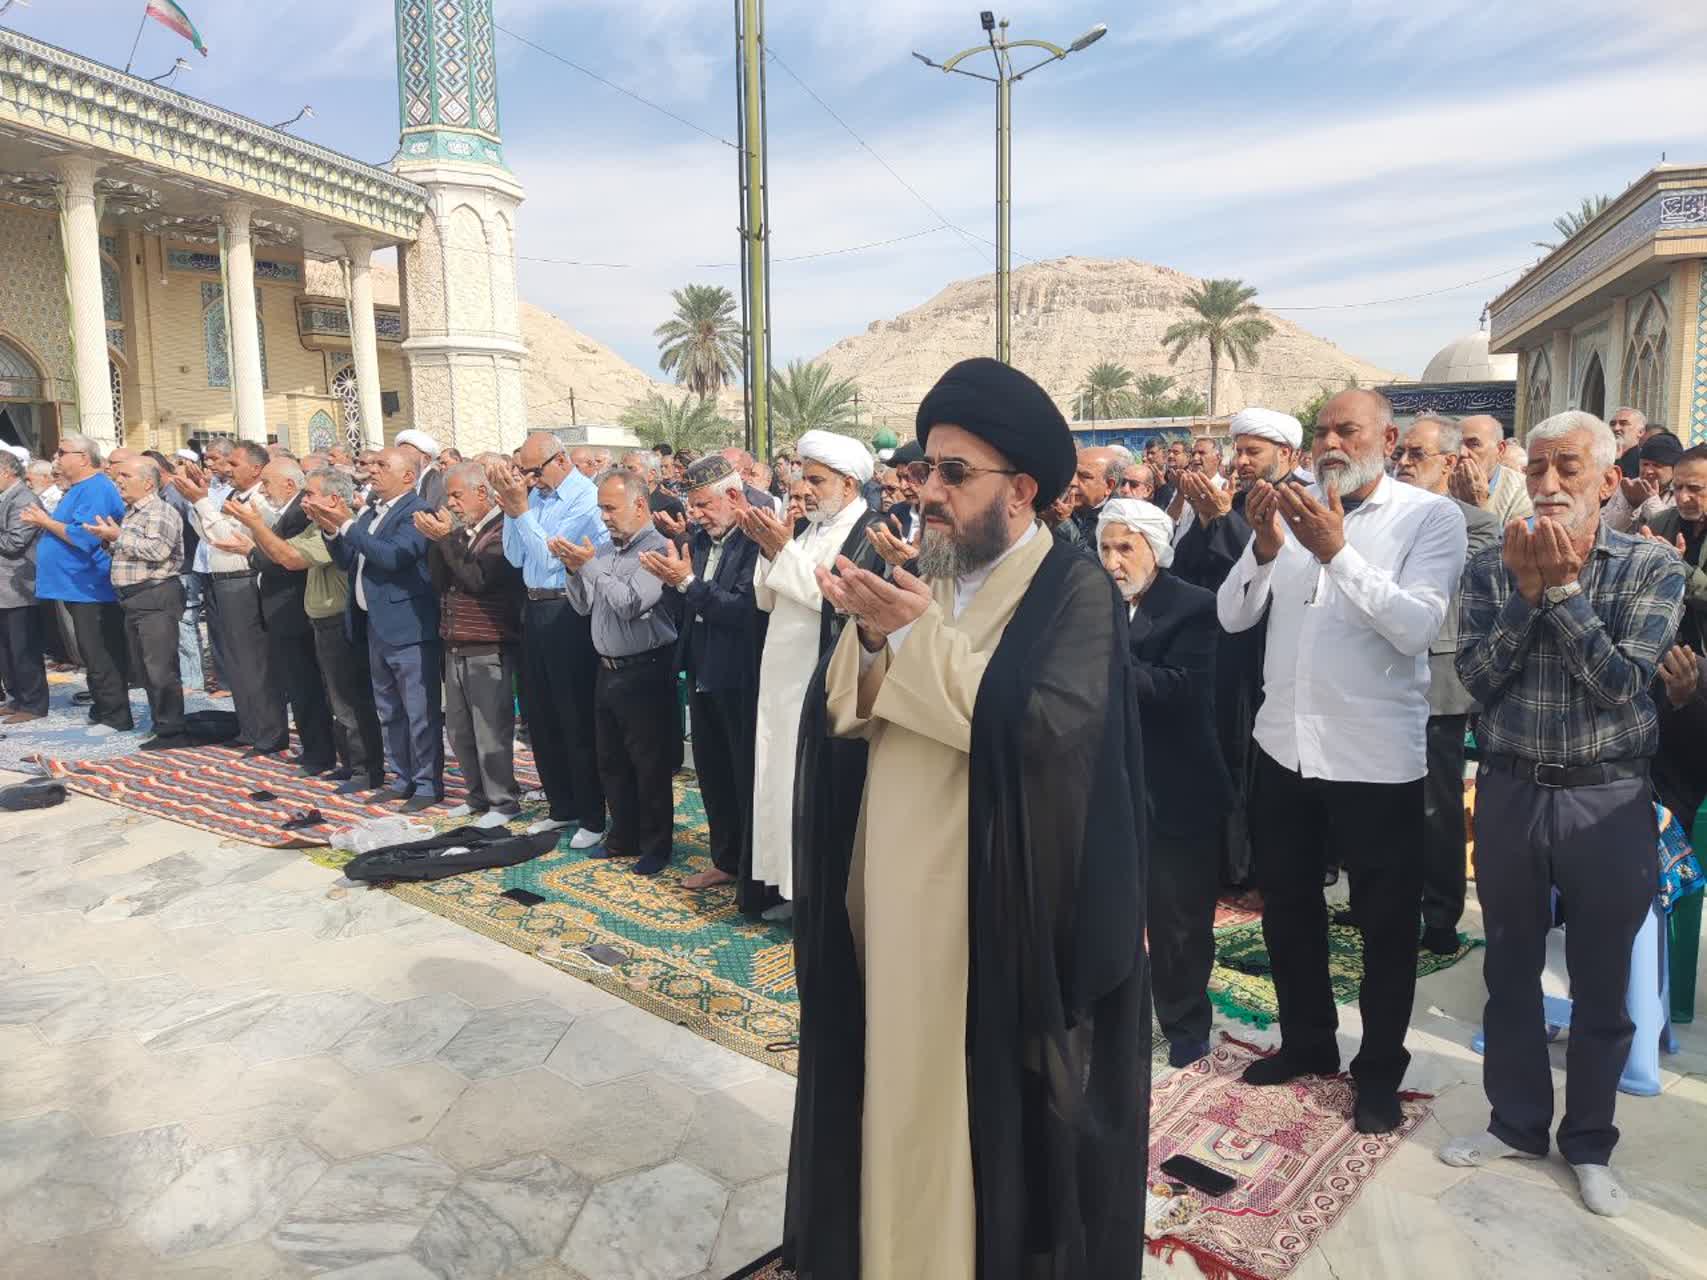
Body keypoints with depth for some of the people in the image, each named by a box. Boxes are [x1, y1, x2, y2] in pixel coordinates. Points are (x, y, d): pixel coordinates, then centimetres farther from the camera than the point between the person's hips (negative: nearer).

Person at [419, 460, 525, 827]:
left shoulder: (502, 530, -11)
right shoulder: (459, 531, 14)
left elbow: (478, 580, -19)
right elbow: (439, 581, 9)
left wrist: (446, 538, -14)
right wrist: (435, 541, -3)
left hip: (488, 649, -8)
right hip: (455, 646, 8)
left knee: (491, 730, -4)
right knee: (458, 729, 13)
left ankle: (503, 802, 10)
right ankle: (479, 795, 27)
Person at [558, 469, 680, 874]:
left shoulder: (658, 548, -14)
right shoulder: (605, 549, 10)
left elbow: (630, 603, -23)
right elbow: (583, 606, 12)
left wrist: (589, 565, -18)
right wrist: (572, 568, -3)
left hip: (644, 673, -8)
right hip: (608, 670, 8)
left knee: (649, 765, 3)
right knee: (612, 763, 17)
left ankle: (656, 845, 17)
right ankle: (624, 837, 31)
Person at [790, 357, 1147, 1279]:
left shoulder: (1075, 591, -12)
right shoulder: (924, 574, 9)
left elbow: (1045, 728, -26)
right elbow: (842, 715, 5)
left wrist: (920, 636, -22)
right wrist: (872, 637, -15)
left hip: (1000, 908, -6)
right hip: (897, 896, 7)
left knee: (993, 1104, 8)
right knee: (902, 1085, 18)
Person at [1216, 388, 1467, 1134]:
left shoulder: (1430, 517, -7)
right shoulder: (1291, 507, 3)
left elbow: (1419, 626, -21)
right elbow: (1232, 616, -3)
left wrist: (1337, 552, -28)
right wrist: (1264, 550, -20)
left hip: (1376, 756, -4)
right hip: (1284, 745, 5)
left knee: (1386, 924, 12)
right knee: (1287, 906, 19)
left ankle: (1379, 1070, 32)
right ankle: (1306, 1042, 41)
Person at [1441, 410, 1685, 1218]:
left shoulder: (1653, 567, -5)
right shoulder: (1493, 568, 0)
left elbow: (1623, 682, -16)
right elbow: (1477, 675, -10)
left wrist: (1563, 587, -18)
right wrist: (1528, 589, -17)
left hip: (1607, 800, -2)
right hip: (1508, 793, 2)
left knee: (1600, 985, 11)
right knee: (1510, 971, 14)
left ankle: (1589, 1143, 30)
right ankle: (1517, 1122, 33)